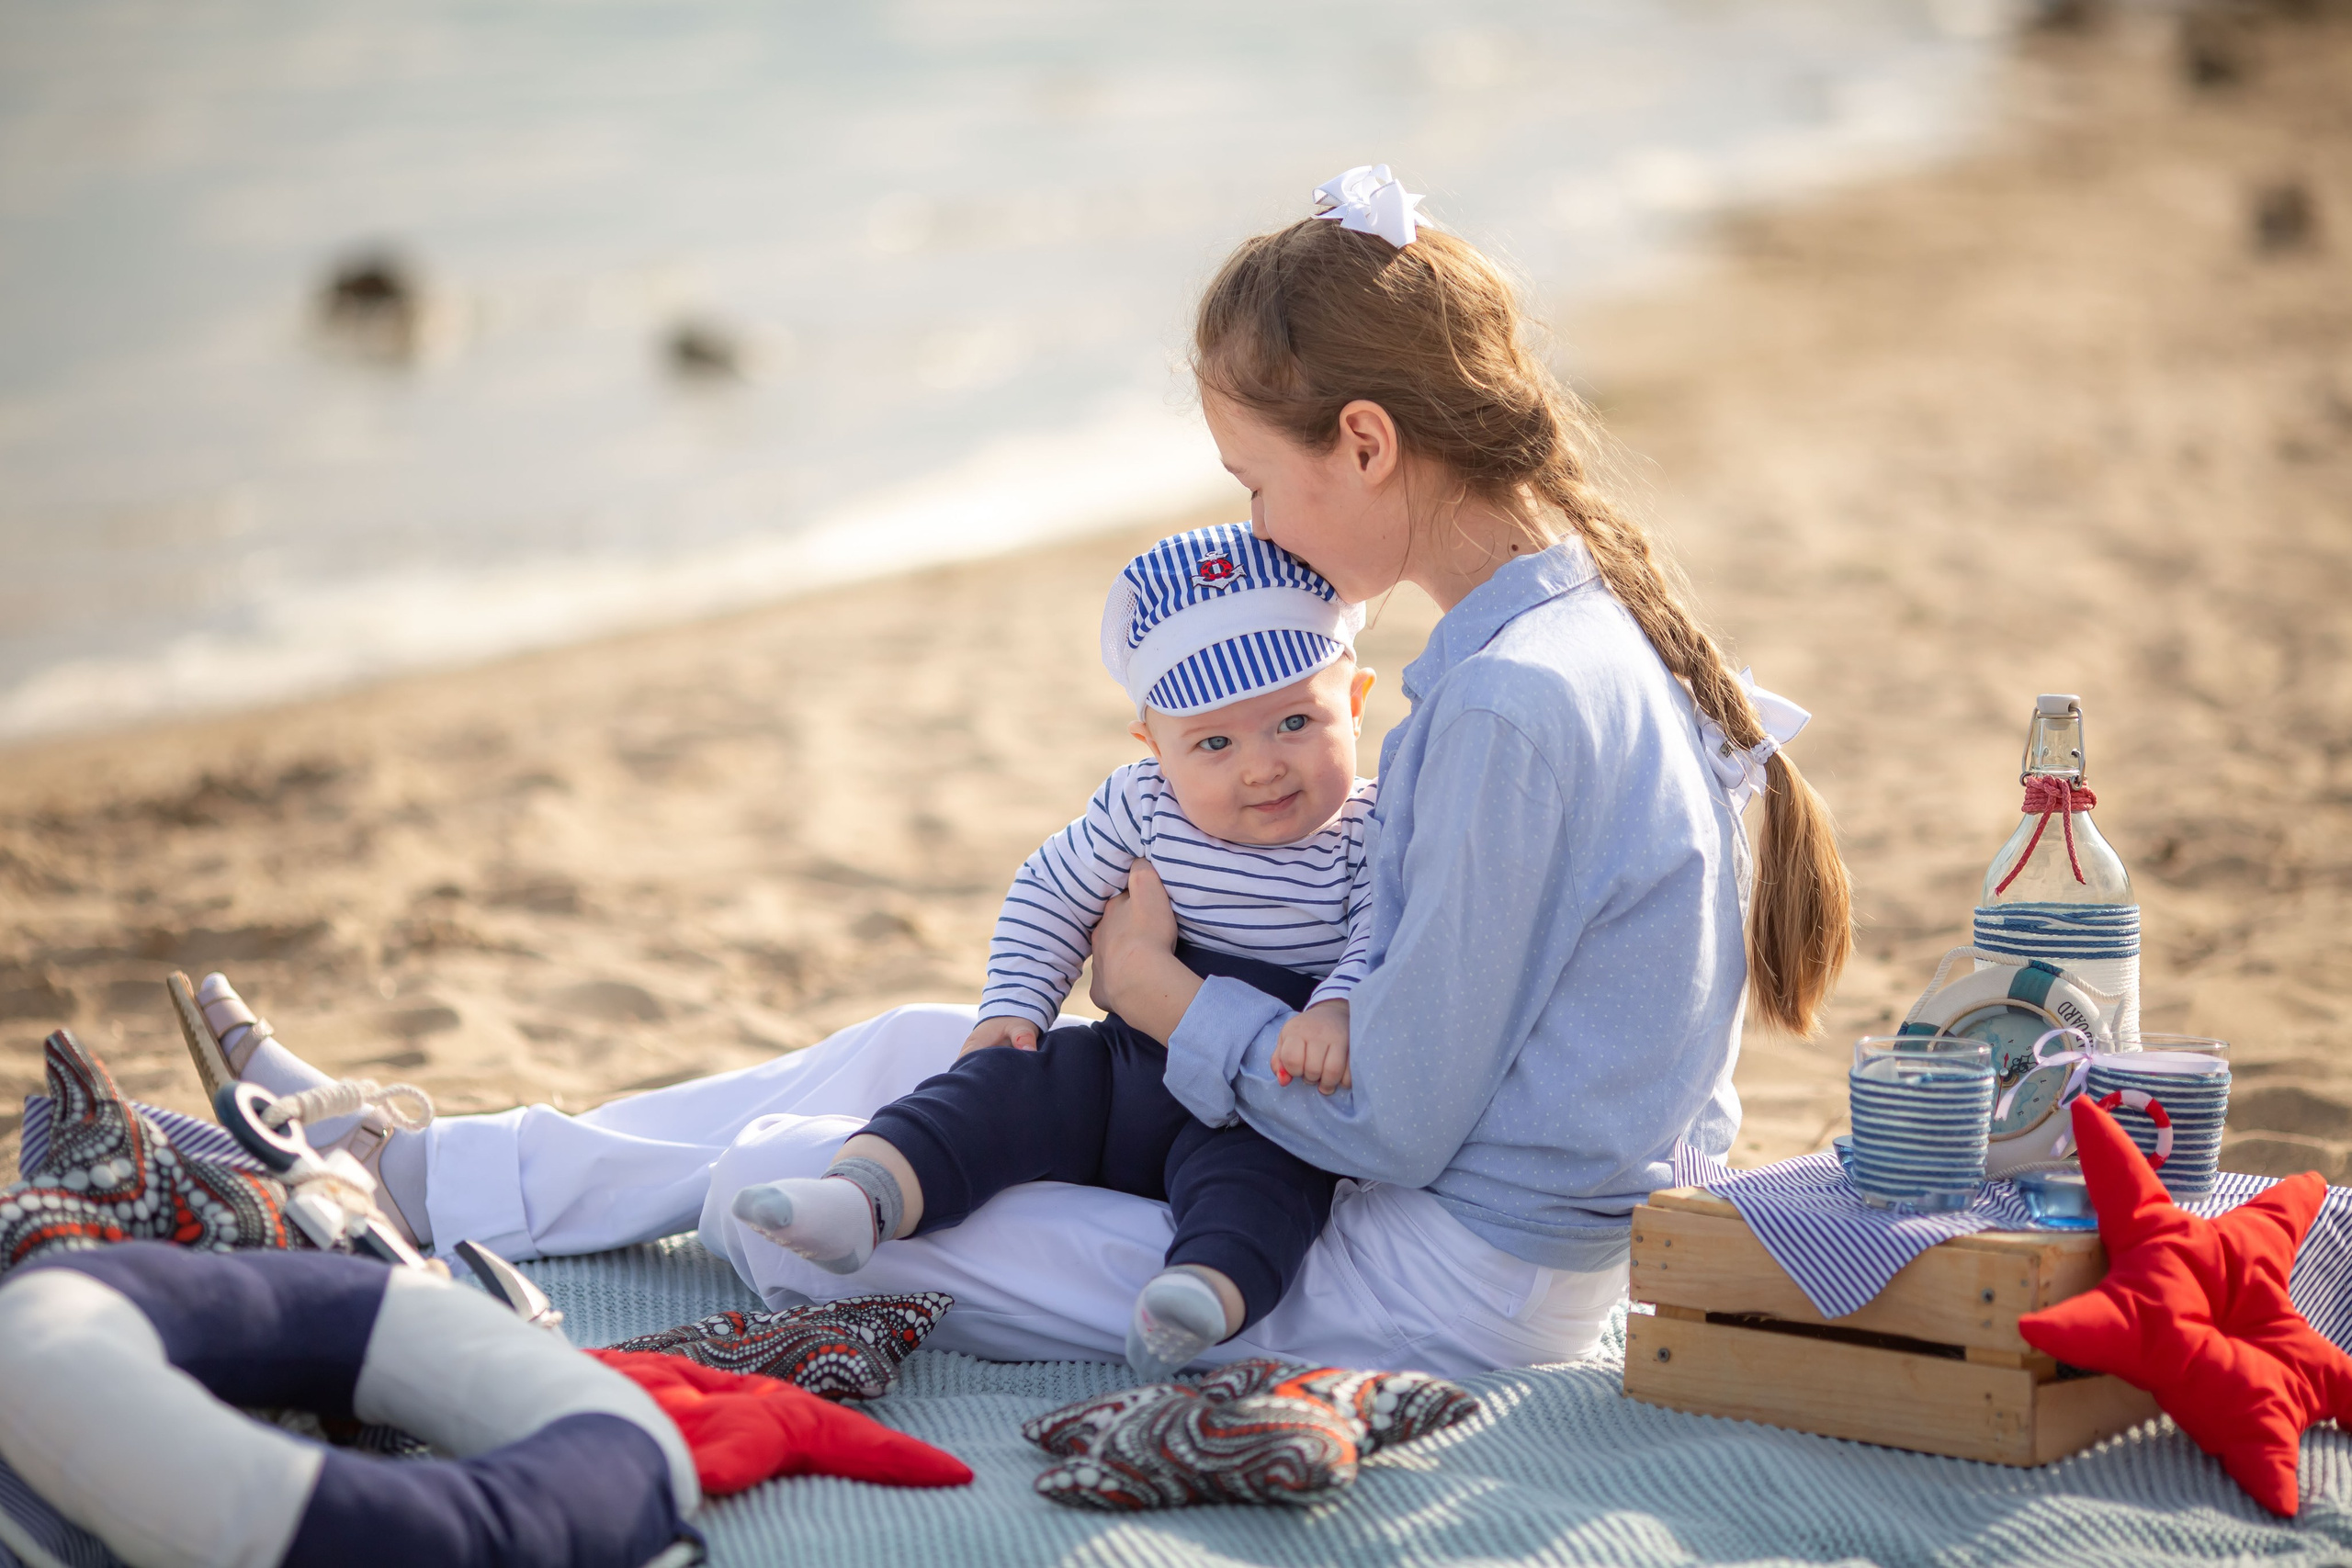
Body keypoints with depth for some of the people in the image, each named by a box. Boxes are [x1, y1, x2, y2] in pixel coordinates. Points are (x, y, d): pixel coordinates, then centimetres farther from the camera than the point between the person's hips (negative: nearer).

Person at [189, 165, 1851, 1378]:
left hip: (1435, 1285, -9)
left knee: (773, 1199, -7)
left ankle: (414, 1175, 18)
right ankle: (412, 1164, 22)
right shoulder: (1602, 629, 3)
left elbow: (1391, 1124, -23)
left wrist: (1166, 993, -8)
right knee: (914, 1044, 14)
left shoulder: (1512, 707, -27)